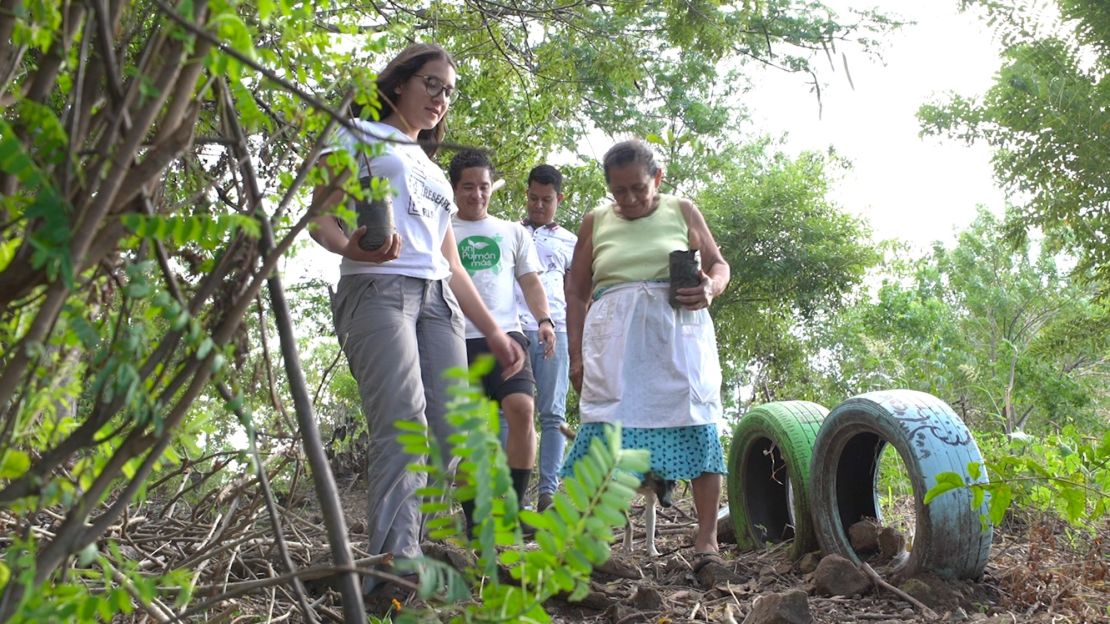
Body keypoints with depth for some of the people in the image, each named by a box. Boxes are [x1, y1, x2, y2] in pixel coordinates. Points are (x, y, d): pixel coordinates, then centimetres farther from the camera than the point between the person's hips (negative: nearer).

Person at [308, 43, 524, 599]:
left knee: (445, 433, -7)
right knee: (403, 425, -24)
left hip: (437, 300, 7)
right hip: (377, 288, -7)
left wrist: (493, 332, 21)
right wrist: (352, 246, -23)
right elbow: (321, 217, 1)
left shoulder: (434, 171, 32)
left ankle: (400, 561, -2)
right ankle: (397, 563, -30)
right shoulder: (362, 135, 13)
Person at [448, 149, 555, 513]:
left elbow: (530, 281, 16)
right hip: (458, 340, 0)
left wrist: (545, 320, -1)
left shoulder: (513, 232, 18)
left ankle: (515, 504, -9)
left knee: (521, 408, -19)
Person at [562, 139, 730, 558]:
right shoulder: (595, 223, 13)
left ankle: (707, 538, -1)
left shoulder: (683, 212, 11)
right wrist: (576, 354, 7)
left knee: (694, 424, -7)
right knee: (606, 427, -9)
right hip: (614, 338, 1)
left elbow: (719, 264, 15)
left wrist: (711, 288, -9)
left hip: (678, 331, 0)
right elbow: (576, 292, 14)